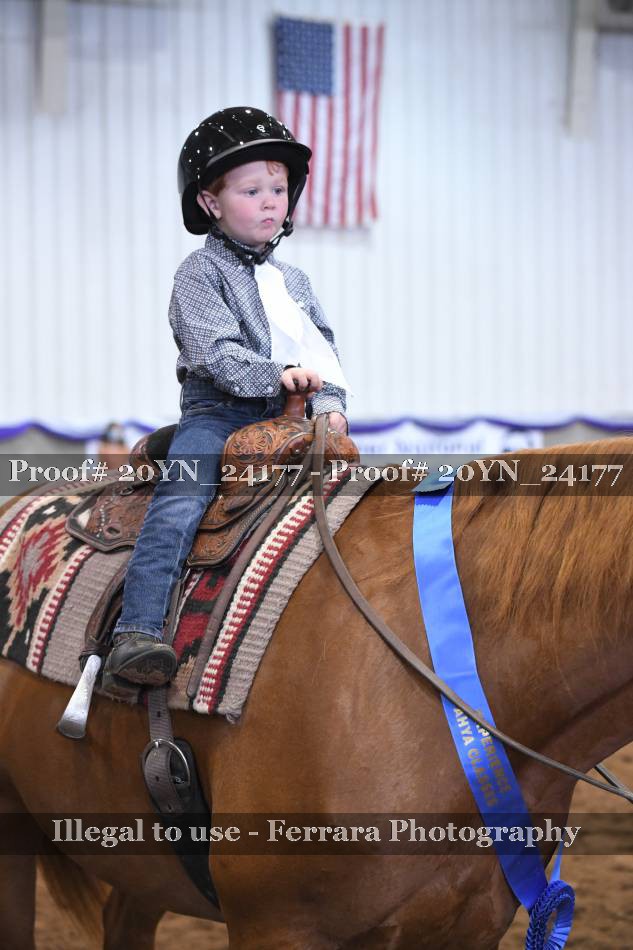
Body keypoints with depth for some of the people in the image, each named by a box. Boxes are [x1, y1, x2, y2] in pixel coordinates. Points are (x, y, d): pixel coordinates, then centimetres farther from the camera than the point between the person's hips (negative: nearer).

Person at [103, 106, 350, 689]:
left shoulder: (293, 282, 21)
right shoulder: (201, 273, 0)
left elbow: (322, 350, 17)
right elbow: (213, 351, -13)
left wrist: (330, 401, -3)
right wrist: (277, 375, -25)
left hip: (284, 422, 6)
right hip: (217, 415, -6)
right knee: (179, 505, -27)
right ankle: (136, 633, -39)